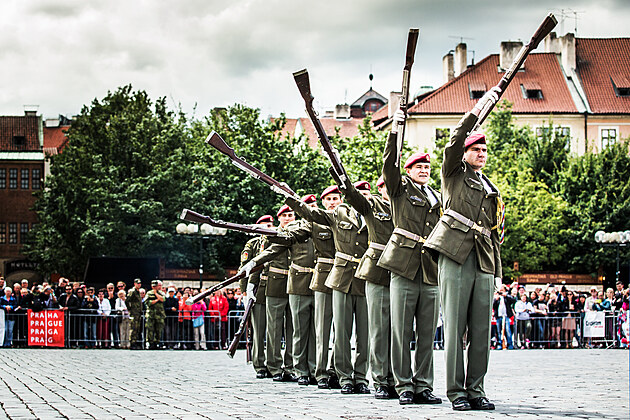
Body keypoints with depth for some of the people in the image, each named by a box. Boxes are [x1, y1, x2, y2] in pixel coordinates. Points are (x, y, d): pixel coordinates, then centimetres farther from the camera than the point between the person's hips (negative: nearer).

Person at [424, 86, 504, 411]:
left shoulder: (492, 190, 26)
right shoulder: (453, 174, 11)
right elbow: (455, 141, -7)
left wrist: (497, 272, 13)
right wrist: (478, 109, -9)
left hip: (484, 263, 5)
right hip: (455, 256, -5)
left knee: (481, 330, 2)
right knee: (455, 327, -6)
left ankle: (476, 390, 7)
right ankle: (456, 391, -4)